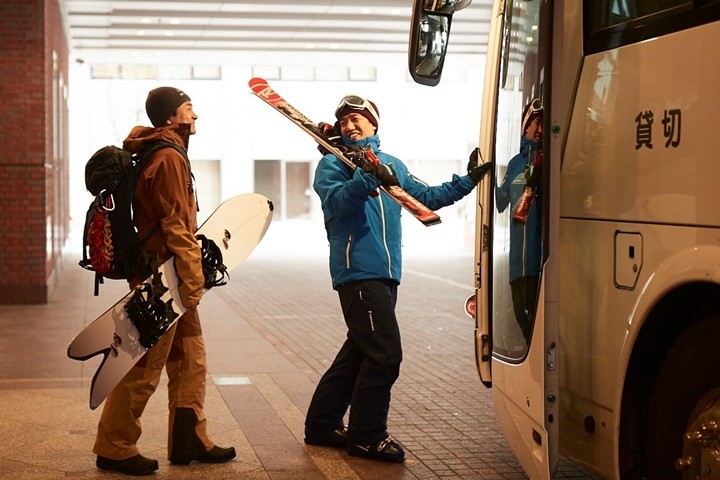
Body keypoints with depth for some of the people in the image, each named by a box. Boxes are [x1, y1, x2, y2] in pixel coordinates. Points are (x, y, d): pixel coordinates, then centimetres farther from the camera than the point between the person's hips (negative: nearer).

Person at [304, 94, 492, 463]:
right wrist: (367, 178, -34)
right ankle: (366, 436, 1)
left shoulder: (392, 165, 20)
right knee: (385, 353, -11)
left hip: (385, 273, 8)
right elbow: (336, 202, -18)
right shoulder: (334, 163, 0)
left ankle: (322, 425, 25)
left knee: (360, 350, 13)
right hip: (357, 270, -8)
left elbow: (425, 197, 21)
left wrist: (466, 182, 14)